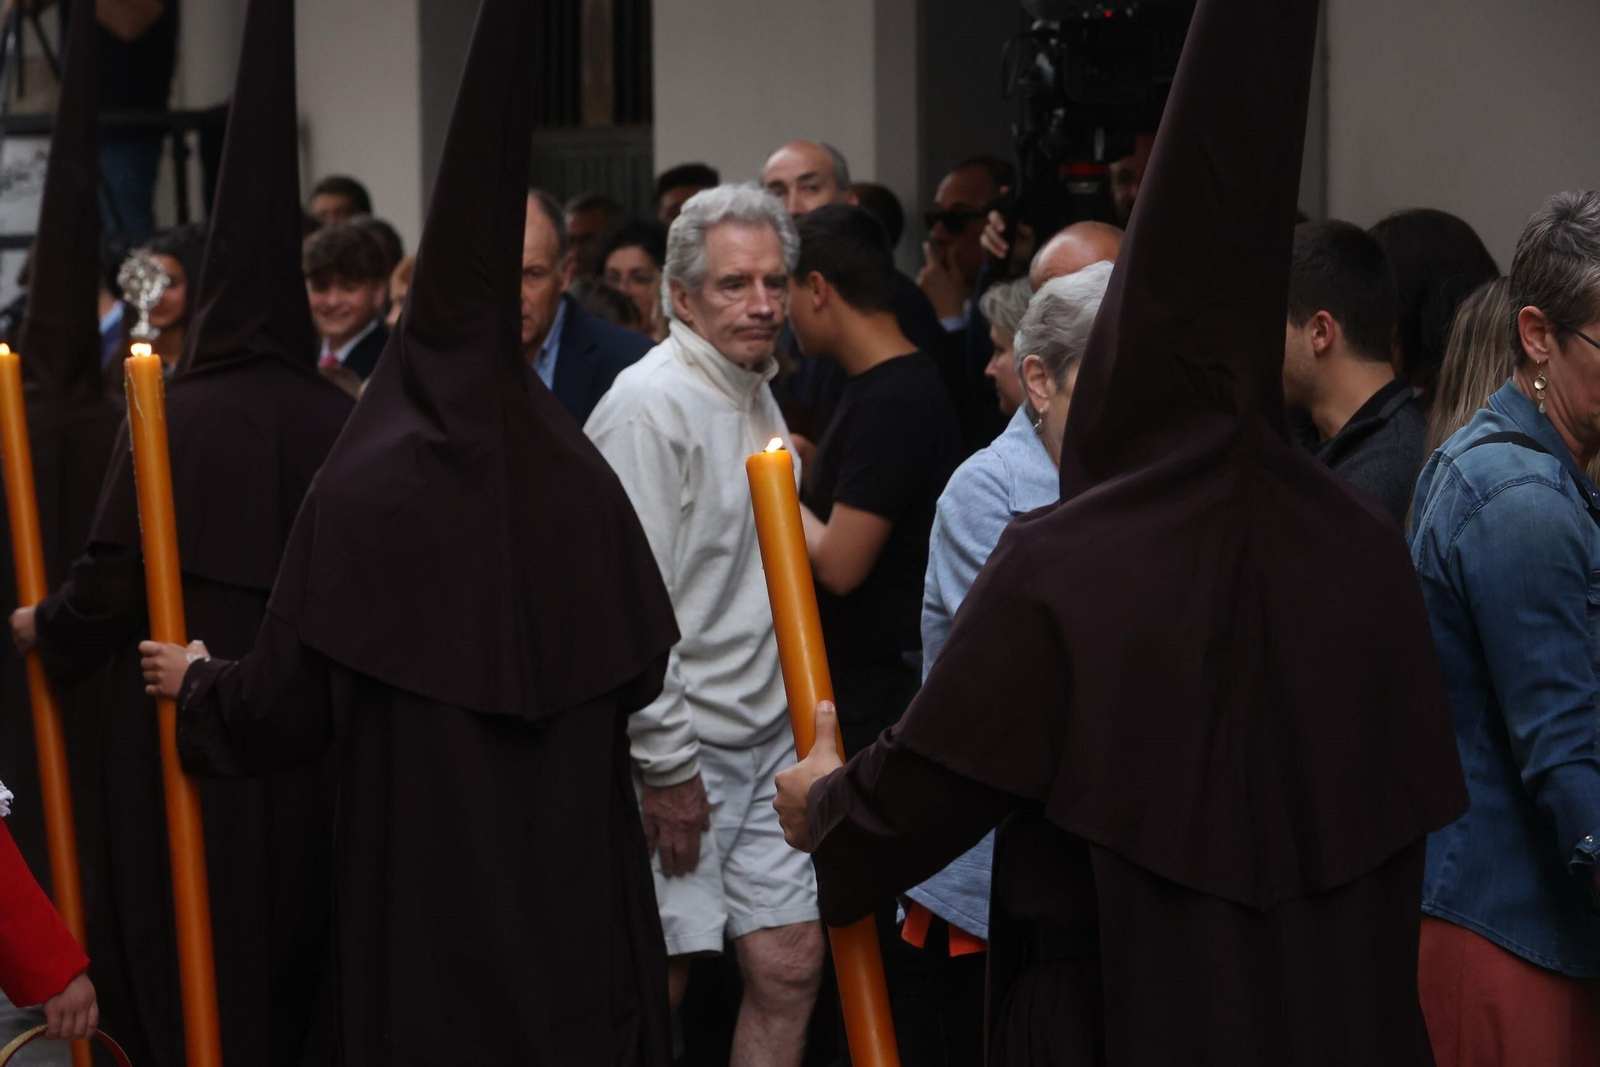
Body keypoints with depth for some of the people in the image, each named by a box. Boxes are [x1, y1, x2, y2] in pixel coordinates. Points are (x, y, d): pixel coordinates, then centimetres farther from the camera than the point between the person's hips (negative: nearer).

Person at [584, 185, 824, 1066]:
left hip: (764, 740, 8)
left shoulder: (757, 398, 13)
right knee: (656, 983, -2)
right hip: (676, 750, -8)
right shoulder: (651, 406, -16)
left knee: (789, 964, 5)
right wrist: (666, 765, -18)